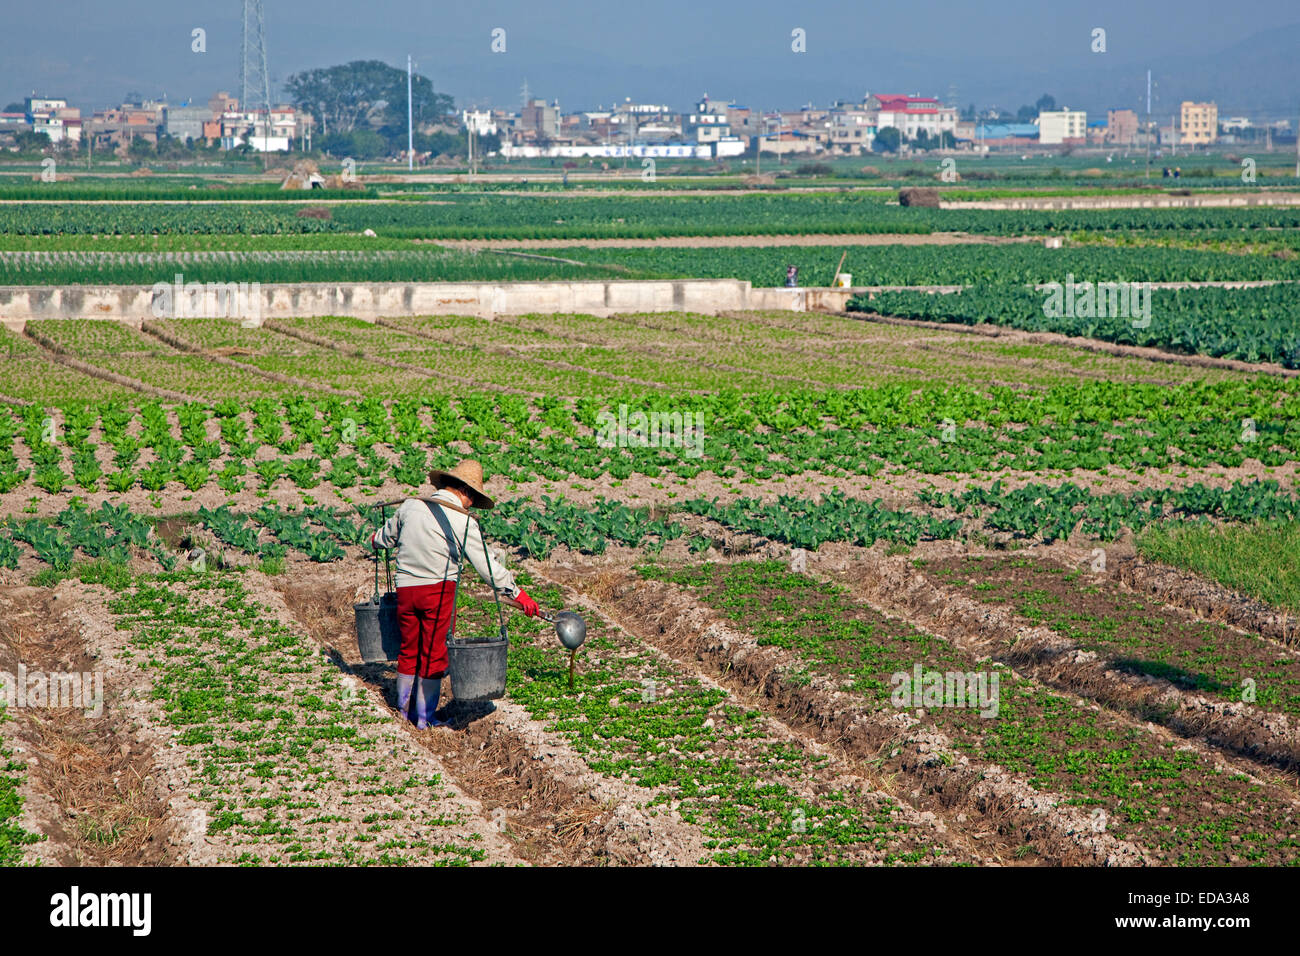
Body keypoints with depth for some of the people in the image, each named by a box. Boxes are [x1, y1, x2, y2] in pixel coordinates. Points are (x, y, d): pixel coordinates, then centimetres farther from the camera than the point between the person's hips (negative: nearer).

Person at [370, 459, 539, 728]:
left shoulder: (410, 506, 5)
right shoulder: (462, 520, -10)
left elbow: (387, 536, 23)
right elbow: (486, 565, -12)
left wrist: (376, 540, 48)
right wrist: (518, 594, -8)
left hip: (405, 588, 5)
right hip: (439, 590, -5)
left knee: (409, 650, 19)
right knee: (434, 654, 7)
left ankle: (403, 708, 31)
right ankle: (425, 717, 13)